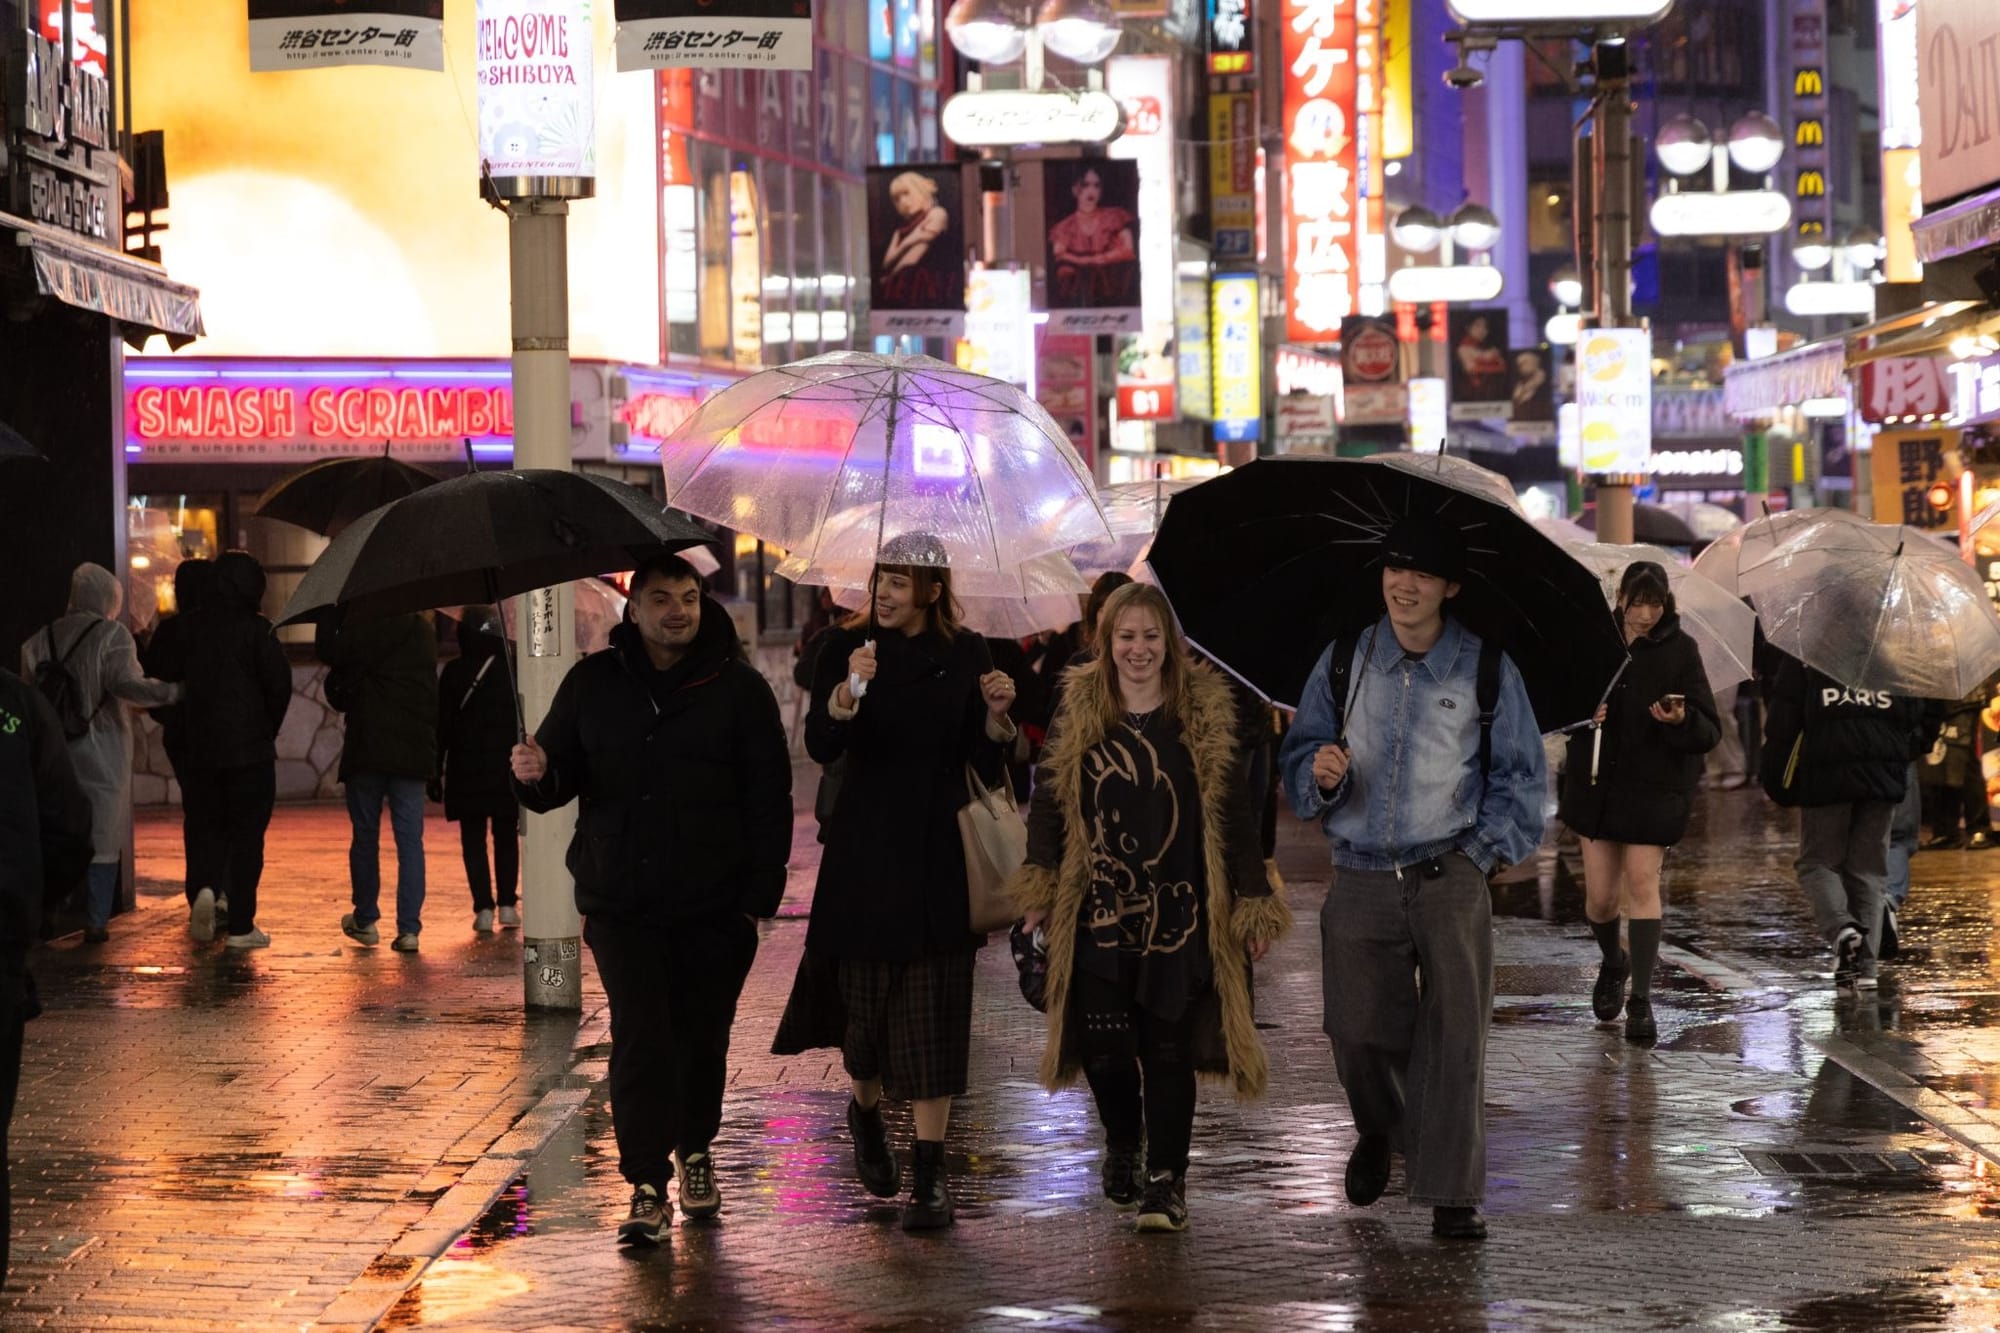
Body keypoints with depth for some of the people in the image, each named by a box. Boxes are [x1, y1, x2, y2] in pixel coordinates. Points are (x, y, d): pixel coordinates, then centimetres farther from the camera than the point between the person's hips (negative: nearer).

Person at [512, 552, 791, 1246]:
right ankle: (647, 1185, -6)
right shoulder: (594, 683, 6)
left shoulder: (739, 687, 0)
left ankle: (695, 1151, 31)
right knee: (639, 1038, -8)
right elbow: (564, 772, 11)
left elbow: (770, 797, -1)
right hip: (621, 902, 0)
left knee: (702, 1038, 9)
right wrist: (537, 776, -14)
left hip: (713, 904, 0)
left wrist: (762, 894, -7)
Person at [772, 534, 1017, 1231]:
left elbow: (987, 768, 3)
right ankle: (866, 1112, 39)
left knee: (933, 1011, -3)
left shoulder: (964, 656, 2)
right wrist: (847, 691, -32)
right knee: (865, 997, 8)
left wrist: (996, 715, -15)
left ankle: (929, 1173, 0)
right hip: (864, 852, 0)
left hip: (937, 856, 0)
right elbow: (820, 747, -15)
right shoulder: (847, 648, -1)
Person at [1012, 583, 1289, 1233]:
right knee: (1103, 1045, -1)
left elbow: (1234, 814, 3)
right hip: (1098, 913, 1)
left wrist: (1252, 901, 0)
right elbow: (1048, 801, 8)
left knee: (1168, 1050, -2)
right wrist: (1039, 883, -1)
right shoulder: (1079, 715, 6)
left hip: (1179, 913, -1)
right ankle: (1122, 1144, 28)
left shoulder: (1205, 716, 2)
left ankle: (1165, 1179, 8)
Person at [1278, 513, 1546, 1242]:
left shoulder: (1486, 669, 3)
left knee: (1454, 1033, -6)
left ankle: (1452, 1195, 1)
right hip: (1360, 883, 1)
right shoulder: (1343, 661, 7)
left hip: (1450, 880, -1)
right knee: (1359, 1032, 1)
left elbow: (1521, 774, 9)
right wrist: (1320, 770, -12)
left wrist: (1486, 849, -1)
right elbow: (1299, 751, 11)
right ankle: (1379, 1132, 34)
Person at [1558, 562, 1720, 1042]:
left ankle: (1641, 999, -3)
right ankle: (1613, 963, 34)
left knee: (1642, 882, -8)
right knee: (1601, 895, 3)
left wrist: (1681, 720, -28)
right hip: (1596, 781, 3)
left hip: (1655, 785, -2)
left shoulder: (1680, 650, -4)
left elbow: (1709, 731, -7)